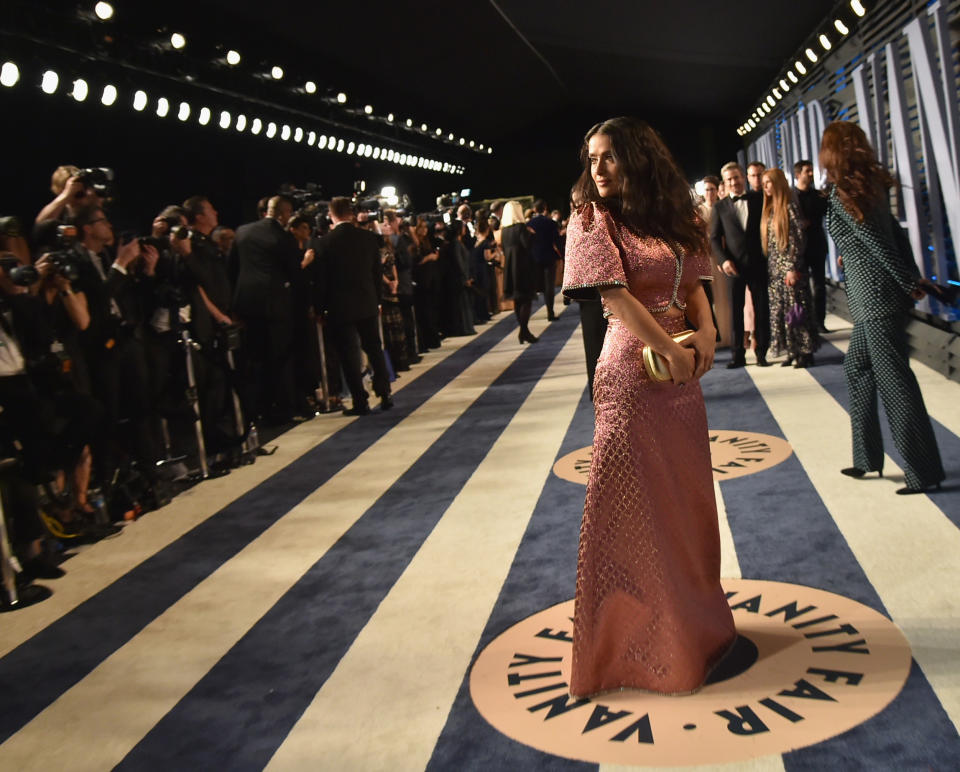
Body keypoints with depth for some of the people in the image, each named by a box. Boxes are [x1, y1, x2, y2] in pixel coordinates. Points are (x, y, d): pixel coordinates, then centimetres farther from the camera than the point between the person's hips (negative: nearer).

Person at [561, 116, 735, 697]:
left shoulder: (674, 217, 11)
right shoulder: (592, 220, -6)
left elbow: (693, 283, 12)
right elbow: (615, 295, -15)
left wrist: (706, 327, -8)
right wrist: (672, 351, -17)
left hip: (683, 371, 6)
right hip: (632, 372, -6)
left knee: (688, 496, 14)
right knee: (633, 503, 0)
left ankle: (693, 618, 32)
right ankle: (635, 635, 15)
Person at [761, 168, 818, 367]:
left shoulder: (789, 207, -7)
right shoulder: (769, 210, 13)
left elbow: (798, 239, -12)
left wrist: (793, 268, -17)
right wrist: (768, 267, 6)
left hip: (789, 267, -7)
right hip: (774, 269, 7)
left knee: (796, 309, -3)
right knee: (779, 311, 6)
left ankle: (805, 352, 3)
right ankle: (792, 351, 12)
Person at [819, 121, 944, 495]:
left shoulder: (841, 194, -14)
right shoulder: (871, 184, 10)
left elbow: (877, 243, -14)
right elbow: (894, 232, 10)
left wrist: (909, 284, -7)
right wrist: (914, 278, 10)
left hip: (875, 296, -9)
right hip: (875, 298, 9)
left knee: (894, 381, -4)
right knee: (857, 369, 16)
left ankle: (923, 472, 2)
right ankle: (867, 457, 22)